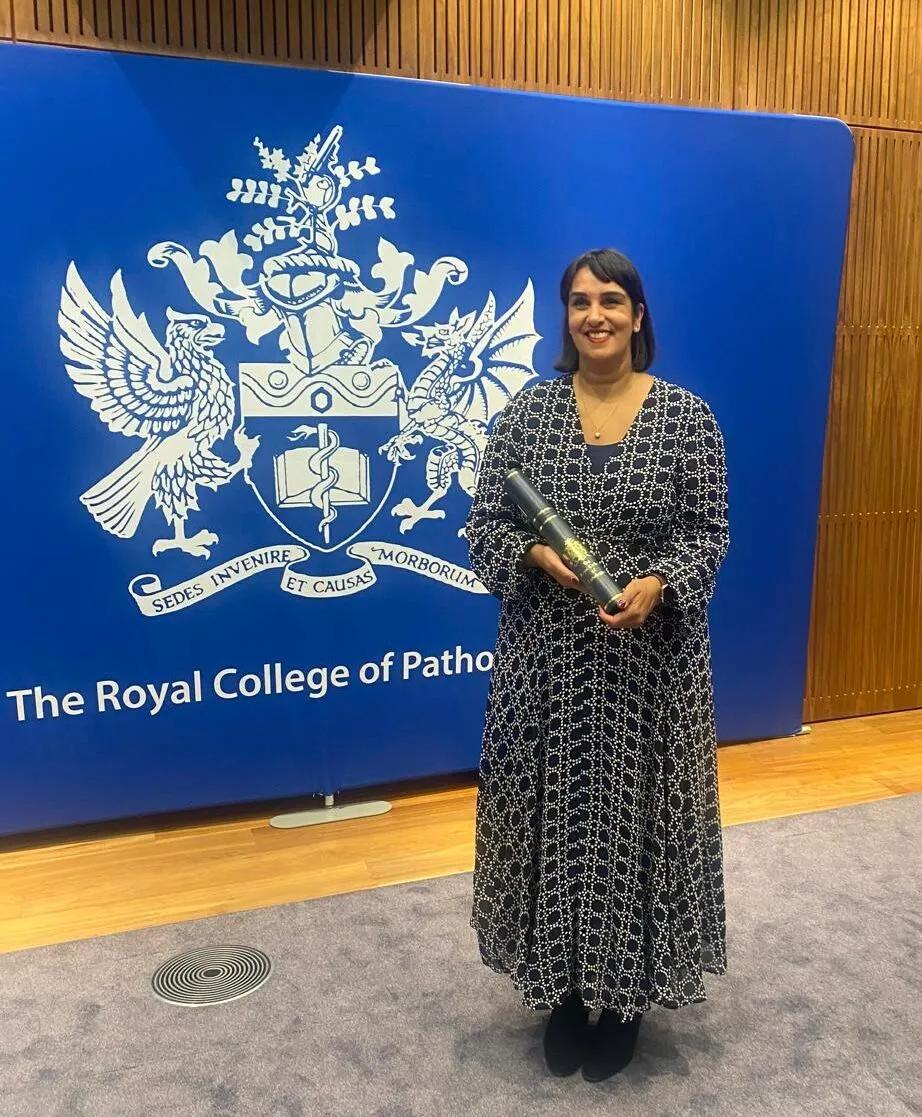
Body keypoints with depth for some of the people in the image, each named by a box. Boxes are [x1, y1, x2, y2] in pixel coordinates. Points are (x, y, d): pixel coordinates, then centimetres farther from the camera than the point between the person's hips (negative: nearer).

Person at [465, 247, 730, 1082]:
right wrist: (537, 554, -19)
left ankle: (626, 998, 32)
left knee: (636, 818, 9)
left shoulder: (687, 415, -2)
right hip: (548, 657, 1)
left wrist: (656, 585, -21)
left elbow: (709, 535, -2)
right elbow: (484, 526, 1)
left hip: (649, 661, -1)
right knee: (554, 816, 10)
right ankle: (563, 992, 32)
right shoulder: (527, 411, 1)